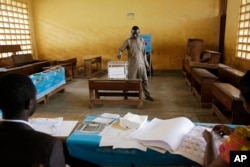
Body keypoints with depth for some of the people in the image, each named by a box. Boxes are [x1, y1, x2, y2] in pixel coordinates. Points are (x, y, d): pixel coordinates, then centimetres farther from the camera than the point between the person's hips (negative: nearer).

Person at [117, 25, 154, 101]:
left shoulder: (142, 41, 8)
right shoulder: (128, 41, -4)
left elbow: (144, 53, 14)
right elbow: (121, 49, -15)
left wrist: (146, 64, 13)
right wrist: (119, 54, -39)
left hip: (141, 64, 4)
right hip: (132, 65, -4)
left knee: (144, 80, 10)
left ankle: (147, 95, 25)